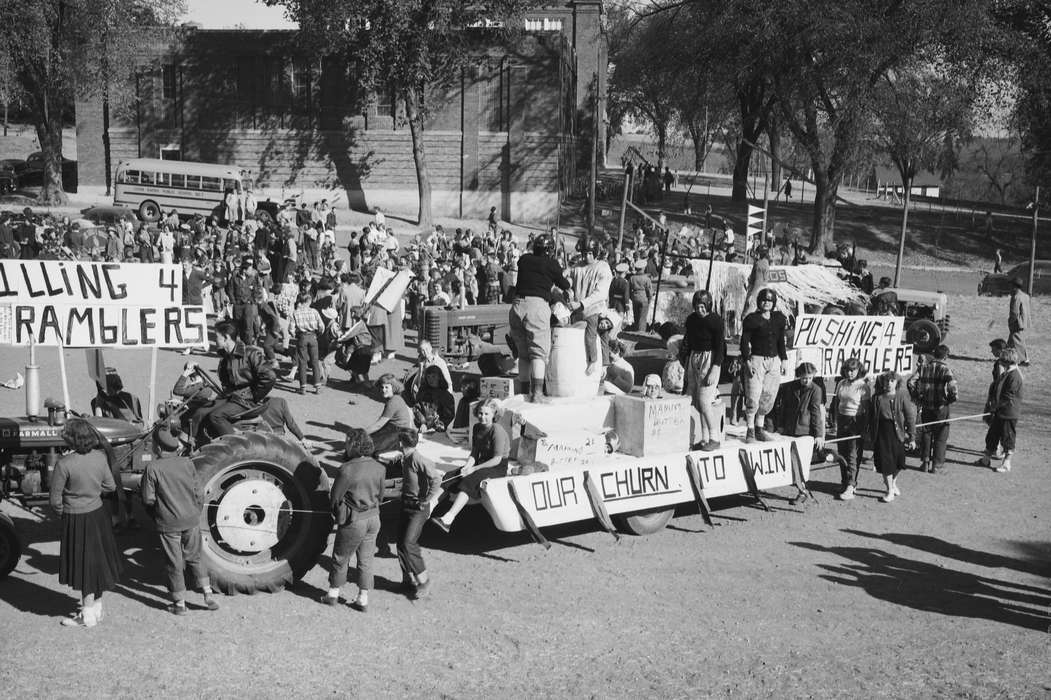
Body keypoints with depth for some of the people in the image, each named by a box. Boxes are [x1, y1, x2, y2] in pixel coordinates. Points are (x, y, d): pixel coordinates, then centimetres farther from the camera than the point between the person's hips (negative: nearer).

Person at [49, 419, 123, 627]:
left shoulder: (64, 464, -23)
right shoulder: (100, 457, -7)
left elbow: (55, 500, -14)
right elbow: (110, 486, 5)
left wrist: (62, 511, 6)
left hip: (75, 519, -5)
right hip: (97, 514, 5)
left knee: (83, 565, 7)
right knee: (97, 562, 18)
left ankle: (88, 616, 18)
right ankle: (96, 608, 32)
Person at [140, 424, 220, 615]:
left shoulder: (152, 468, -15)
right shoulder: (187, 463, -4)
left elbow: (148, 500, -11)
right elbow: (198, 492, 2)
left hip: (168, 524, -3)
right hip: (191, 520, 3)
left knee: (174, 564, 9)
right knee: (194, 558, 20)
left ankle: (180, 604, 18)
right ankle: (207, 594, 13)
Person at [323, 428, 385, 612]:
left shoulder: (347, 469, -21)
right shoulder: (379, 468, -3)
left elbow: (334, 498, -13)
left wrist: (339, 513, 7)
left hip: (353, 521, -5)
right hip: (373, 518, 5)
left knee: (341, 558, 15)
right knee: (366, 560, 16)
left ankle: (333, 594, 30)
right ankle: (363, 600, 22)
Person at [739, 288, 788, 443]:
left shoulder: (779, 318, 11)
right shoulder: (751, 319, -4)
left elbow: (781, 341, 18)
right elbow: (744, 341, -5)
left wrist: (783, 359, 14)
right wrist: (747, 361, -13)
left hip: (774, 361, 5)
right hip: (756, 360, -5)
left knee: (768, 397, 6)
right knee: (753, 397, -10)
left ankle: (759, 429, 16)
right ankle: (750, 431, -2)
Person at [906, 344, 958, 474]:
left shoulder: (924, 366, 1)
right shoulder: (945, 368, -12)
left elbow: (911, 382, -1)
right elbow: (952, 386, -24)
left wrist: (916, 398, 8)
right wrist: (951, 399, -7)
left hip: (926, 406, 4)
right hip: (941, 407, -4)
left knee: (926, 434, 16)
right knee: (940, 436, 8)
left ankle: (925, 462, 20)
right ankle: (937, 465, 11)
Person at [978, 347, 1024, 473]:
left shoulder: (1014, 376, -19)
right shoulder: (1004, 373, 10)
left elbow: (1008, 397, -20)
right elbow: (994, 388, 17)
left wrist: (994, 406, -14)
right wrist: (990, 404, 6)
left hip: (1009, 414, -9)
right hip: (999, 412, 9)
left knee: (1007, 439, 3)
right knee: (992, 435, 16)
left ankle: (1006, 464, 13)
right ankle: (986, 459, 28)